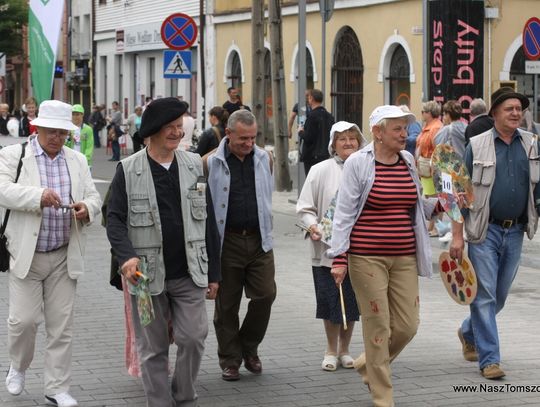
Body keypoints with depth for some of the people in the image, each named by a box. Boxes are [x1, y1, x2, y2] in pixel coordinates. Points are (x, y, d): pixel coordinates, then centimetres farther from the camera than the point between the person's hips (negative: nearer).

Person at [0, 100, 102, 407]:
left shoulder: (78, 160, 11)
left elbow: (94, 196, 10)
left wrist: (87, 208, -14)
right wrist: (38, 195, -29)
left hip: (64, 256, 3)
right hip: (26, 255, -3)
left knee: (62, 325, 4)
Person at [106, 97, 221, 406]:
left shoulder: (194, 165, 7)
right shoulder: (128, 170, -2)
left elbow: (208, 221, 9)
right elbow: (115, 219, -5)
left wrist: (213, 273, 8)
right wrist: (127, 256, -24)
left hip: (189, 274, 2)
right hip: (147, 275, -1)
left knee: (194, 338, -6)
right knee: (153, 349, 6)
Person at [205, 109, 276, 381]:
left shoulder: (264, 159, 7)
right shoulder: (211, 163, -5)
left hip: (259, 240, 3)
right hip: (226, 242, -3)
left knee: (265, 295, -3)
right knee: (226, 304, 5)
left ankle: (249, 348, 20)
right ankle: (229, 360, 17)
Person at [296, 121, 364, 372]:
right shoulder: (321, 171, -1)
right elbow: (305, 208, 1)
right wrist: (312, 226, -16)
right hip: (327, 249, -2)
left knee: (352, 302, 9)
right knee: (331, 302, 3)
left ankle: (344, 350, 26)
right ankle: (331, 351, 20)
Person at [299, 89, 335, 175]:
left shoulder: (313, 116, -16)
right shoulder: (329, 116, 7)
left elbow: (308, 137, -19)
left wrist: (301, 132, 1)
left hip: (312, 157, -8)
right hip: (326, 154, 8)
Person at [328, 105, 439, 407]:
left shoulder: (409, 162, 9)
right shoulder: (358, 163, -5)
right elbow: (344, 213, -5)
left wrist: (439, 204, 2)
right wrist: (339, 257, -10)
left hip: (404, 257, 5)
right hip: (367, 257, -5)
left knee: (407, 325, 3)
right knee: (378, 326, -1)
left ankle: (368, 365, 30)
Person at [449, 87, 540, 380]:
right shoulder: (477, 146, -4)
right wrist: (457, 236, -8)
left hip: (515, 232, 4)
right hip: (485, 231, -4)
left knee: (501, 295, 14)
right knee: (485, 294, -5)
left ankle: (468, 332, 39)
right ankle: (489, 359, 1)